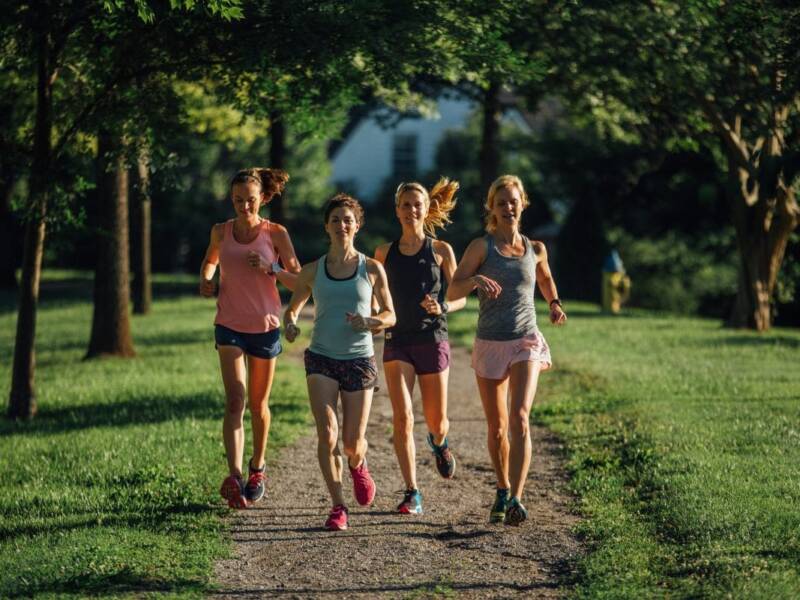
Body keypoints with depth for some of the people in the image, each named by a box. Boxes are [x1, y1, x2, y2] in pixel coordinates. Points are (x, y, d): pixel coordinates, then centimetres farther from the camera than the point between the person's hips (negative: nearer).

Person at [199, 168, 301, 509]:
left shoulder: (276, 234, -4)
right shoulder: (221, 232, 2)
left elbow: (299, 282, -3)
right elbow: (210, 261, 24)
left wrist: (271, 269, -20)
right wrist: (206, 282, 4)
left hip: (265, 327, 0)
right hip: (229, 327, 0)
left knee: (258, 405, 13)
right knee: (235, 401, -15)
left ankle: (257, 468, 34)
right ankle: (234, 477, -26)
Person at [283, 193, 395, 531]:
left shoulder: (372, 269, 2)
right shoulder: (312, 272, 5)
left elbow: (390, 315, 9)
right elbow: (293, 308, 17)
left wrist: (369, 322, -13)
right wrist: (290, 324, -6)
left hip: (360, 360, 0)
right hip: (322, 360, 0)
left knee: (352, 443, 1)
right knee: (327, 434, -16)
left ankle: (358, 465, 38)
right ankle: (338, 506, -6)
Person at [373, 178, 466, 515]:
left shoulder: (441, 251, 2)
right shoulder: (384, 253, 7)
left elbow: (460, 298, 5)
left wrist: (442, 307, -15)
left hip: (433, 340, 0)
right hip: (397, 341, 1)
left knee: (436, 422, 7)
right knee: (402, 417, -14)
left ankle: (439, 443, 45)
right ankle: (412, 493, -9)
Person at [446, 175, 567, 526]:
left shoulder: (535, 250, 7)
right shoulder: (482, 247, -1)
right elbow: (452, 292, -7)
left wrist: (554, 304, 10)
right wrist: (475, 279, -28)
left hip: (526, 344, 0)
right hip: (490, 344, 0)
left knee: (520, 418, -20)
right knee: (497, 428, 9)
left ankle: (516, 498, -27)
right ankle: (503, 491, 31)